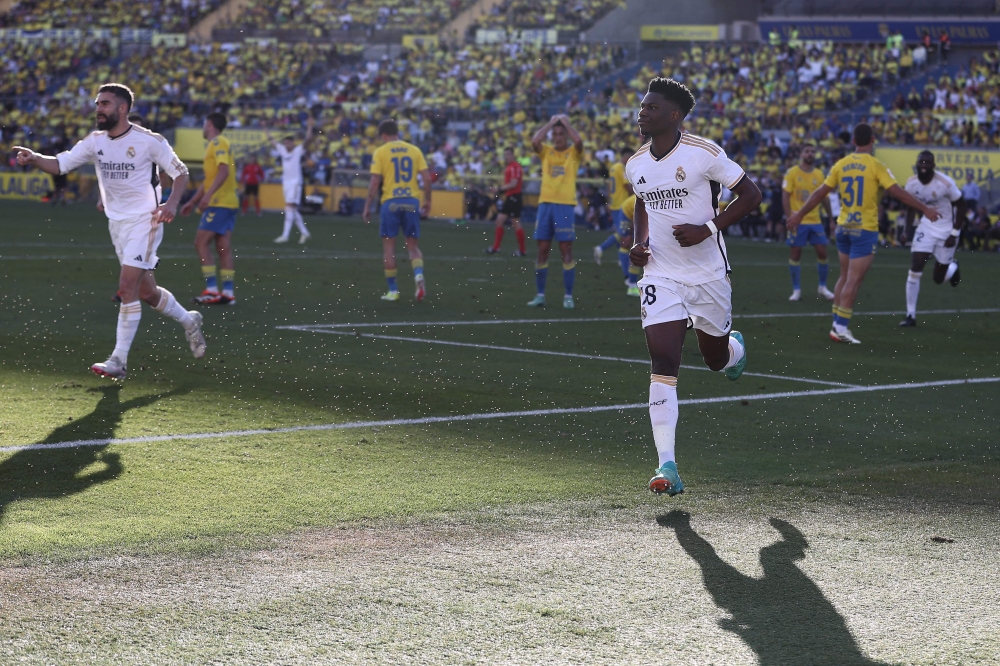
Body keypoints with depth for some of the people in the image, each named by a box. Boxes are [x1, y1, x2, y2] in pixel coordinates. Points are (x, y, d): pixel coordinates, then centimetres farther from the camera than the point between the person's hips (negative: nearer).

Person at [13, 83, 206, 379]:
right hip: (116, 223, 6)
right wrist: (34, 158, -24)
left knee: (127, 286, -16)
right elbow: (61, 163, -4)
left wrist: (171, 204, -21)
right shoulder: (95, 141, 2)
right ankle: (189, 321, 40)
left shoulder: (149, 141, -13)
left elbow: (180, 172, -5)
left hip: (144, 222, -6)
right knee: (146, 292, 13)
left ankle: (119, 360, -13)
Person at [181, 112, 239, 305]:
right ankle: (228, 292, 3)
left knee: (201, 242, -8)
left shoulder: (218, 143, -9)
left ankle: (211, 290, -11)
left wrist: (208, 195, -29)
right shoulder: (214, 145, 22)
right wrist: (192, 202, 29)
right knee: (224, 248, 5)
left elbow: (224, 170, -23)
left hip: (219, 203, -9)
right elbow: (209, 178, 28)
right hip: (227, 203, 9)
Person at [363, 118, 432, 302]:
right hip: (411, 202, 2)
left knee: (389, 246, 8)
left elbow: (374, 182, -7)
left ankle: (393, 290, 9)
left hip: (390, 202, -2)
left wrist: (367, 207, -1)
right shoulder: (414, 150, 6)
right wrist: (427, 202, 12)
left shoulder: (380, 152, -1)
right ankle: (419, 275, -17)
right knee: (413, 245, 11)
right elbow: (427, 178, 2)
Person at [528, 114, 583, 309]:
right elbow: (534, 141, -11)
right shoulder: (546, 151, 10)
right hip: (545, 203, 3)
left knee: (566, 250, -2)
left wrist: (565, 122, -6)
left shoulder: (573, 153, 4)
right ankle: (540, 295, 10)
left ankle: (568, 296, 2)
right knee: (542, 250, 4)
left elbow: (578, 141, -19)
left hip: (565, 205, -3)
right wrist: (551, 123, -3)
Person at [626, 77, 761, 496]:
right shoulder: (635, 166, 4)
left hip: (708, 274, -2)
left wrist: (707, 229, -19)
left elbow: (750, 194, -8)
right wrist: (640, 242, 4)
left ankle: (735, 346, 56)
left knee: (716, 359, 15)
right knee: (662, 366, -13)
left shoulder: (704, 153, -13)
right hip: (661, 277, 2)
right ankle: (667, 467, -16)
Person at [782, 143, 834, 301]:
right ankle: (796, 290, 8)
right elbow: (785, 196, -7)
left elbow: (824, 198, 14)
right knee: (795, 253, -1)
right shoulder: (792, 173, -4)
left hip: (815, 221, 3)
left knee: (822, 252, 0)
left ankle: (822, 287, 15)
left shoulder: (819, 174, 8)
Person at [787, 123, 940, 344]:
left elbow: (820, 193, 6)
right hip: (865, 229, -5)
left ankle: (837, 324, 17)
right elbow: (897, 192, -13)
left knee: (845, 277, 16)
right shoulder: (875, 166, -9)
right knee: (854, 280, -3)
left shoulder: (841, 165, 4)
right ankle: (841, 327, -5)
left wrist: (799, 215, 15)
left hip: (843, 227, 5)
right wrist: (925, 209, -7)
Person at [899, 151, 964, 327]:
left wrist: (955, 234, -14)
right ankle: (911, 315, -2)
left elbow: (961, 206, -12)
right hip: (926, 228, 3)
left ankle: (952, 266, 44)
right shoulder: (911, 183, -9)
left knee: (939, 278, 6)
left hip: (946, 230, -3)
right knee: (915, 270, -10)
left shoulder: (945, 183, -23)